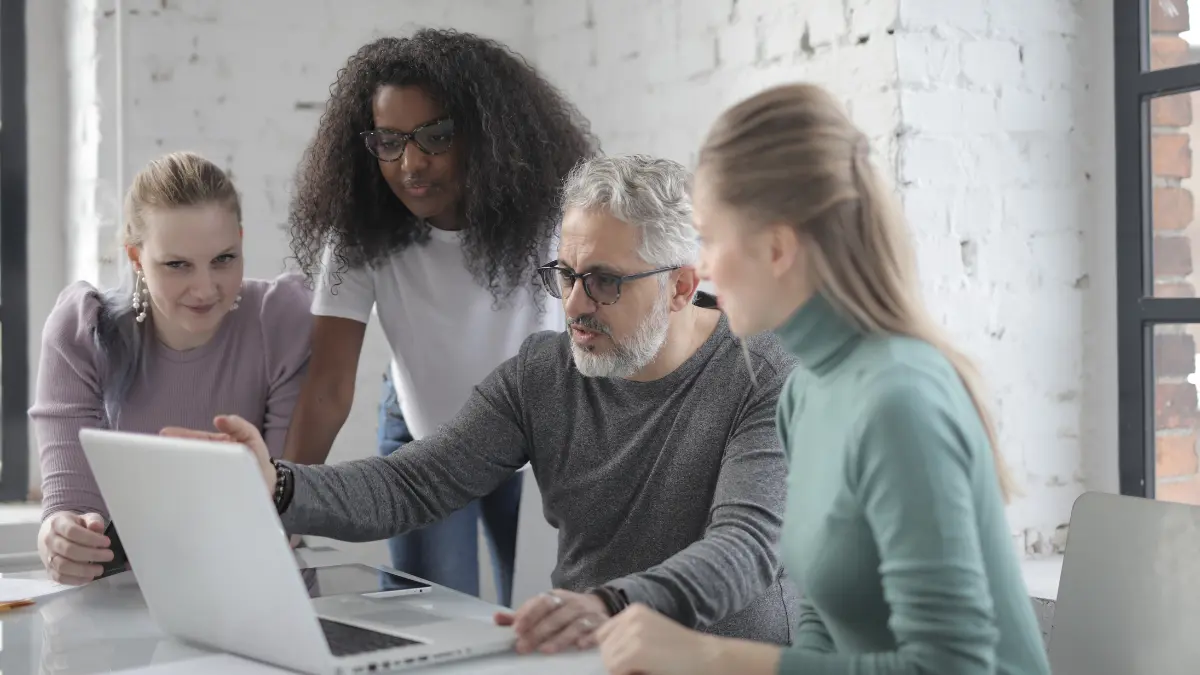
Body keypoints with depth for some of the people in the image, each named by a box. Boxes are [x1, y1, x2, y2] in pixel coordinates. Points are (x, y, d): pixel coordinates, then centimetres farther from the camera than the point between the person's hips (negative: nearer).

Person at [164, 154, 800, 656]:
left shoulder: (766, 382, -10)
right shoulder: (541, 372, 4)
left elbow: (748, 544, -24)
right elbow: (413, 483, -3)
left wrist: (607, 605, -42)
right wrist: (277, 488, -22)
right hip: (581, 650, 3)